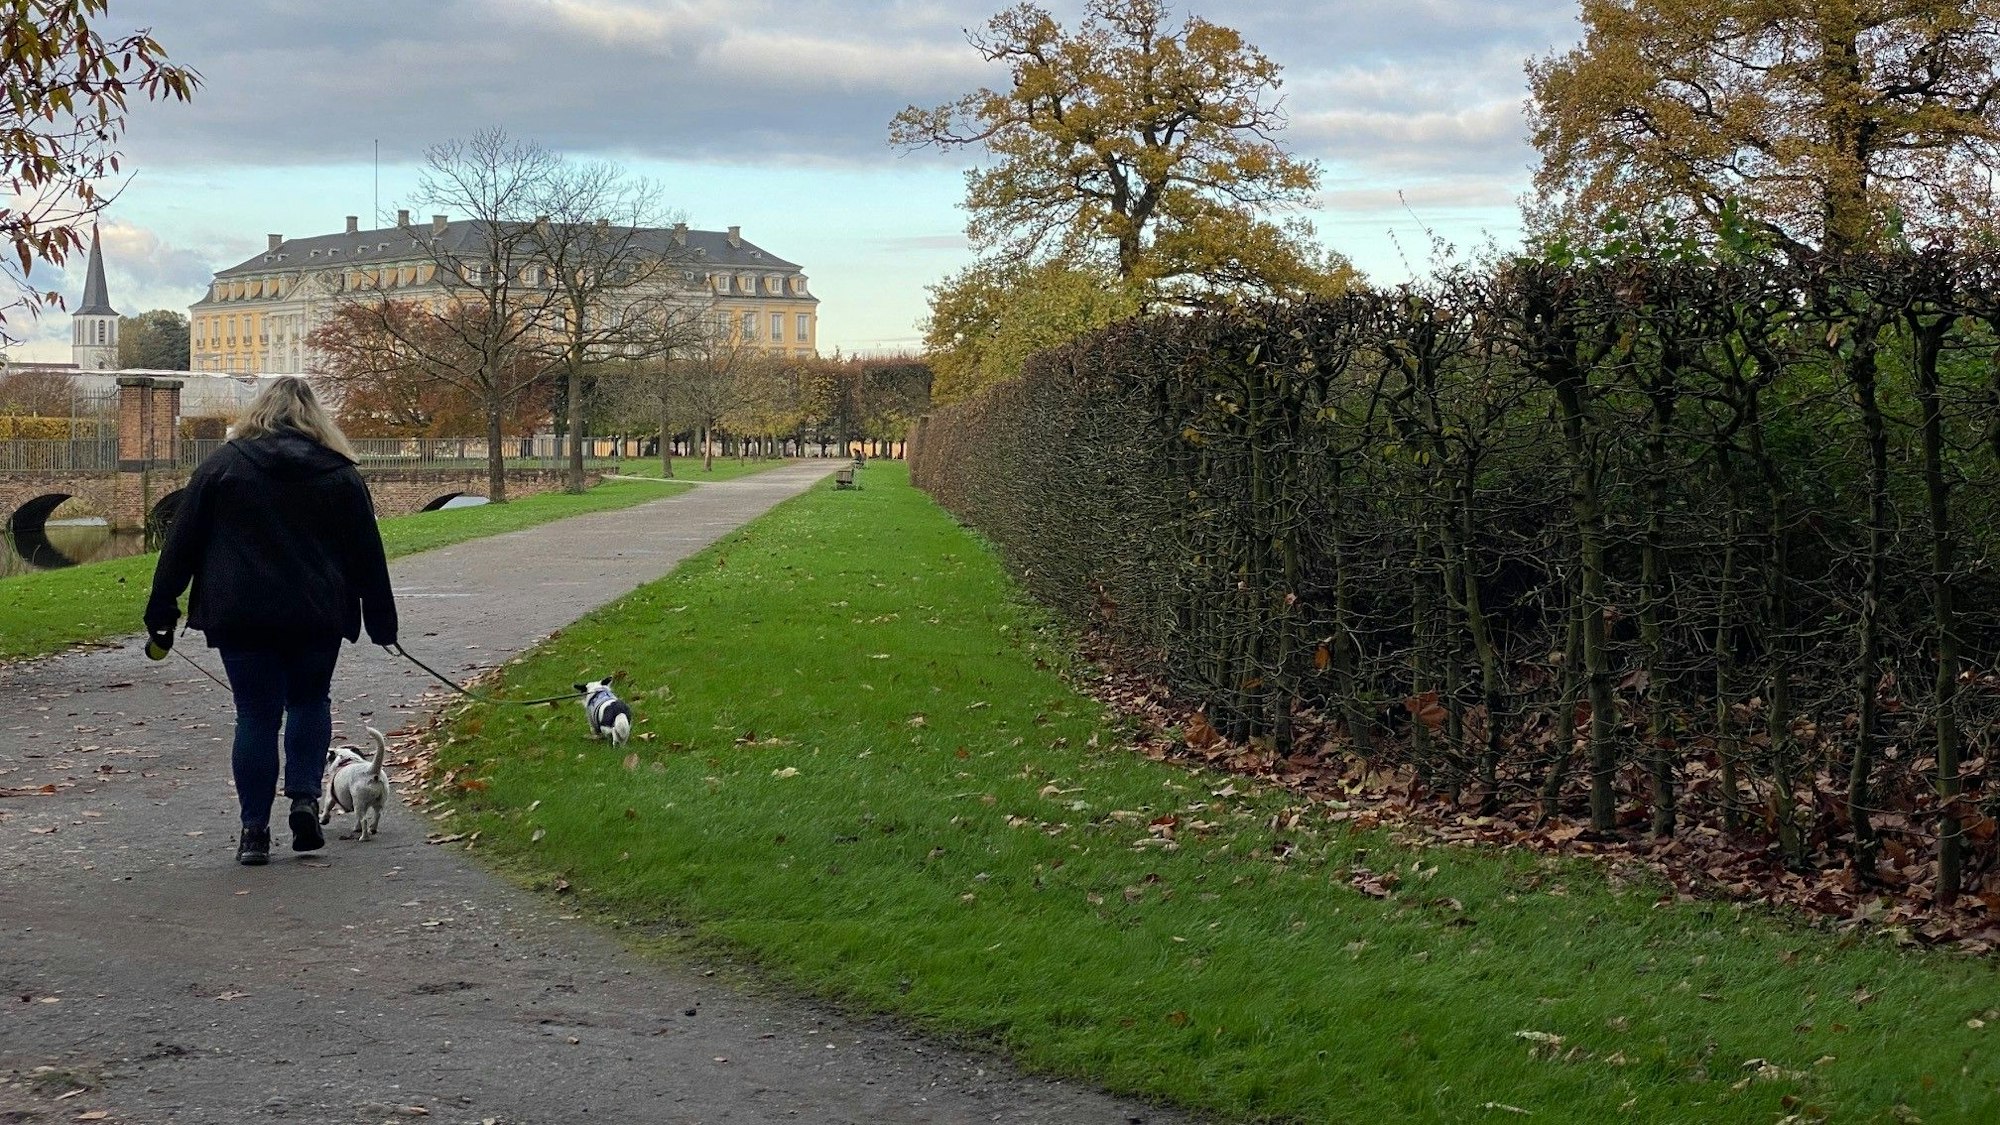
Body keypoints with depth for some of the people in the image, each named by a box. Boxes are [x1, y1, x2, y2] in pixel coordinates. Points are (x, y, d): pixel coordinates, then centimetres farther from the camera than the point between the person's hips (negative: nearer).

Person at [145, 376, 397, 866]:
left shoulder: (223, 464, 3)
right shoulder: (339, 473, 5)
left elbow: (182, 542, 2)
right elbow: (367, 554, 8)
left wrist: (162, 610, 7)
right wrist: (382, 623, 14)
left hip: (241, 615, -1)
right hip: (316, 616, 1)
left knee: (256, 715, 4)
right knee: (309, 701, 19)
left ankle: (255, 829, 2)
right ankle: (305, 798, 1)